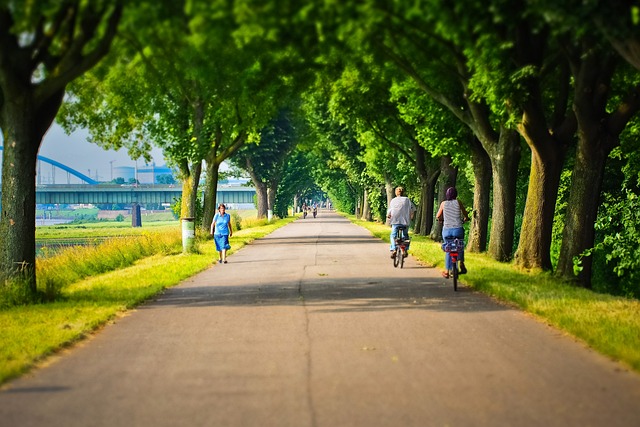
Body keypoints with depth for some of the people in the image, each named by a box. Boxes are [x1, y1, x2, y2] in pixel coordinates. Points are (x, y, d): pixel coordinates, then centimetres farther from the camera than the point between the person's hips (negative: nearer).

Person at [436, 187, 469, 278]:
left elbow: (438, 216, 10)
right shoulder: (458, 202, 0)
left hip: (446, 230, 1)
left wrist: (441, 219, 33)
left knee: (448, 251, 11)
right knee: (460, 247, 24)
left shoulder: (443, 203, 3)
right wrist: (465, 219, 33)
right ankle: (461, 263, 5)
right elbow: (466, 214, 11)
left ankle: (447, 272, 10)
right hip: (458, 229, -1)